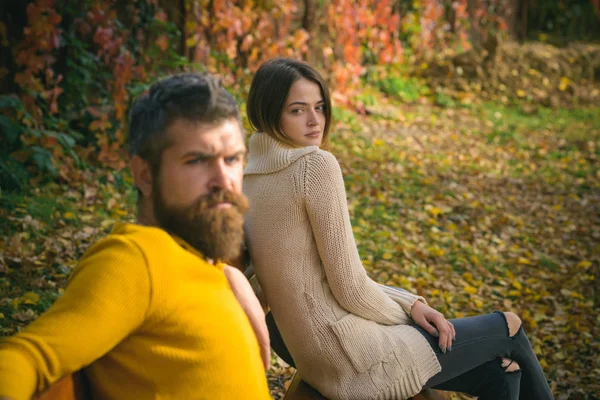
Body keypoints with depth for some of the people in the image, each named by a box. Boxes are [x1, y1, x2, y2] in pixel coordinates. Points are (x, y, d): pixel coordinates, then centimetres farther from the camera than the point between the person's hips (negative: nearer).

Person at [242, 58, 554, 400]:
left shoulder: (251, 176, 7)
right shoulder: (316, 165, -20)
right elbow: (351, 288, -20)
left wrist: (410, 303, 5)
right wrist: (408, 313, 0)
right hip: (358, 363, -8)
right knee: (509, 327, 15)